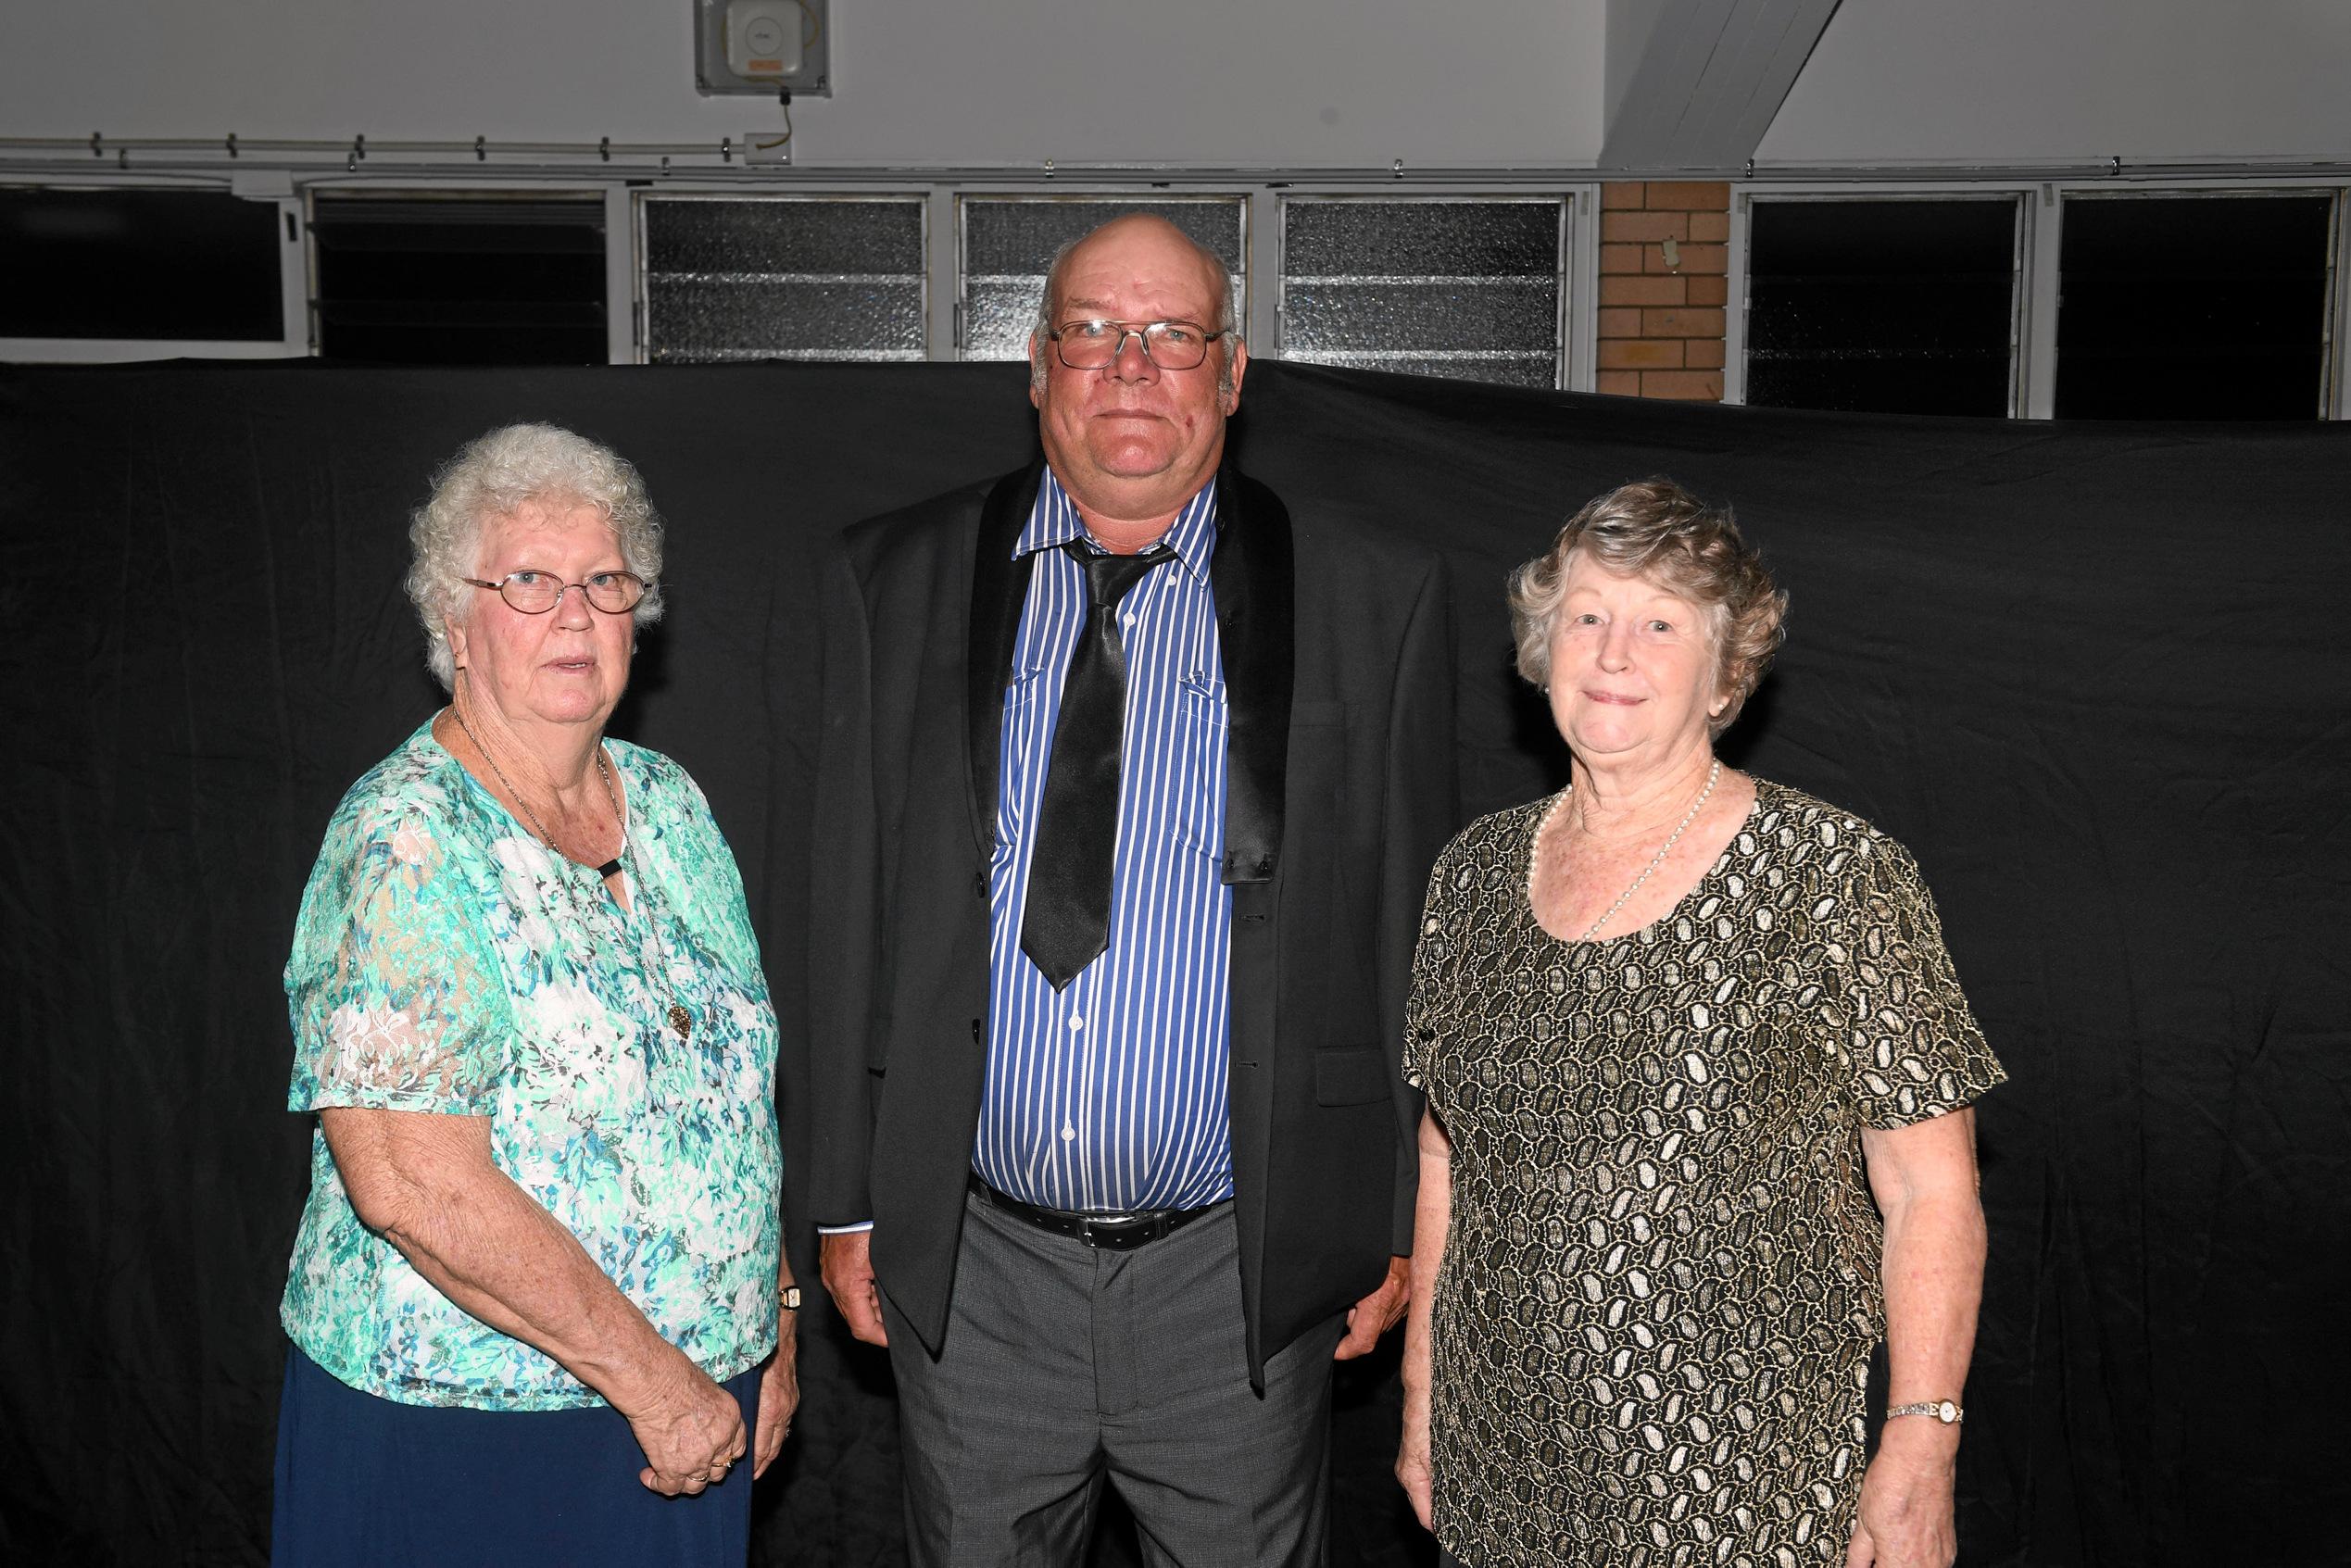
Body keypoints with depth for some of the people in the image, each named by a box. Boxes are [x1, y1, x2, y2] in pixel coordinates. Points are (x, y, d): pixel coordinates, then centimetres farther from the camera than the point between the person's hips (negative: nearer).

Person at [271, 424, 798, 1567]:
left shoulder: (669, 801, 4)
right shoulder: (408, 843, -17)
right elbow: (409, 1182, -24)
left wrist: (772, 1323, 7)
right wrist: (652, 1376, -20)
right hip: (462, 1436, -6)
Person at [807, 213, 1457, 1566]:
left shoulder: (1377, 602, -4)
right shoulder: (896, 584, 1)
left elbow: (1415, 930, -1)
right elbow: (853, 909, 3)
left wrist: (1408, 1223, 1)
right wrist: (848, 1202, 4)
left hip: (1239, 1273, -1)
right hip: (973, 1268, 2)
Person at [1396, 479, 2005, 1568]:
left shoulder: (1838, 876, -10)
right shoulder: (1475, 871, 3)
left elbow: (1932, 1196, -8)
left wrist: (1920, 1453, -13)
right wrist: (1422, 1395, 11)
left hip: (1743, 1477, -3)